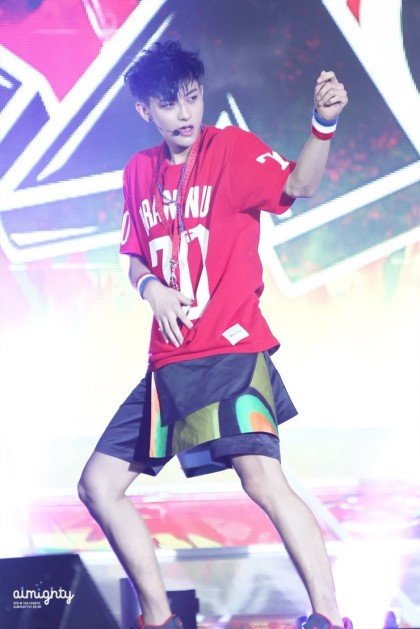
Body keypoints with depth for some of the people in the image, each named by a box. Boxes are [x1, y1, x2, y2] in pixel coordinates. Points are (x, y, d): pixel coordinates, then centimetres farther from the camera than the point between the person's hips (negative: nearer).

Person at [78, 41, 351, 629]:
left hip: (231, 350, -7)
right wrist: (150, 285, -2)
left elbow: (297, 185, -21)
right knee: (98, 485, 7)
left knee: (263, 478, -25)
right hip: (168, 361, 7)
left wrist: (324, 123, -39)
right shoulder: (139, 172, 12)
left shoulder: (232, 148, -3)